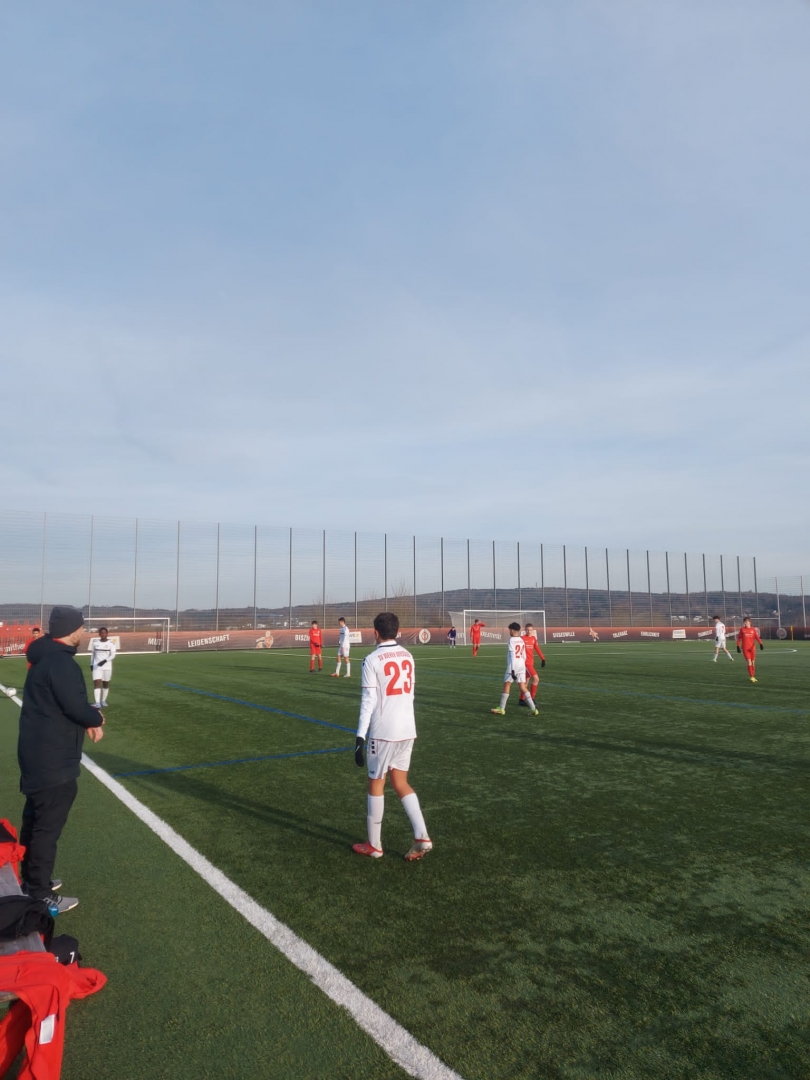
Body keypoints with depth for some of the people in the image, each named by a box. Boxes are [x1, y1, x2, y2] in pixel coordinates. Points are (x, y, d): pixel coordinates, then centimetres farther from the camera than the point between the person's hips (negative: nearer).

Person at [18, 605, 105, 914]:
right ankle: (40, 897, 10)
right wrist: (96, 719, -6)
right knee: (48, 827, 0)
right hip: (53, 761, -10)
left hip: (37, 754, 10)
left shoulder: (45, 658, 10)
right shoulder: (61, 663, -23)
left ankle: (31, 880, 36)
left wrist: (86, 722, 6)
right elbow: (76, 707, -27)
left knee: (34, 820, 21)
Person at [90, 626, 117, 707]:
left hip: (107, 667, 0)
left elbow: (113, 655, -13)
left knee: (106, 684, 10)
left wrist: (105, 661, -28)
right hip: (97, 666, 0)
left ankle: (103, 700, 26)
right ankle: (97, 703, -19)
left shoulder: (111, 644, -4)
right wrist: (91, 664, 15)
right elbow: (92, 654, 15)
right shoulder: (95, 643, 3)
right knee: (97, 683, -13)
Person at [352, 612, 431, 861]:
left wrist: (360, 738, -12)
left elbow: (368, 702, -15)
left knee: (376, 785, 9)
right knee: (400, 783, 16)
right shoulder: (407, 657, 8)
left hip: (383, 731, -6)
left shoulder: (372, 660, -12)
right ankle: (421, 837, 6)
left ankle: (374, 845, 20)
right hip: (407, 730, 6)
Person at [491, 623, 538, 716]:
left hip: (513, 666, -6)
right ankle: (533, 709, -2)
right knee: (523, 687, 5)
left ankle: (501, 709, 12)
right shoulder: (522, 641, 11)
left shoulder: (512, 640, -11)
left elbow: (512, 656, -17)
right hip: (522, 666, 6)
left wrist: (512, 670, -18)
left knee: (506, 686, 5)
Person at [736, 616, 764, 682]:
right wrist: (738, 646, 3)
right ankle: (751, 677, -10)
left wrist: (761, 644, -19)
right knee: (749, 662, -10)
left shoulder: (753, 629, 3)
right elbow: (739, 638, 6)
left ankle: (753, 676, 21)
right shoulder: (742, 629, 2)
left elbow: (757, 637, -4)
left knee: (753, 662, 8)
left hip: (752, 648, 2)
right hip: (745, 648, -2)